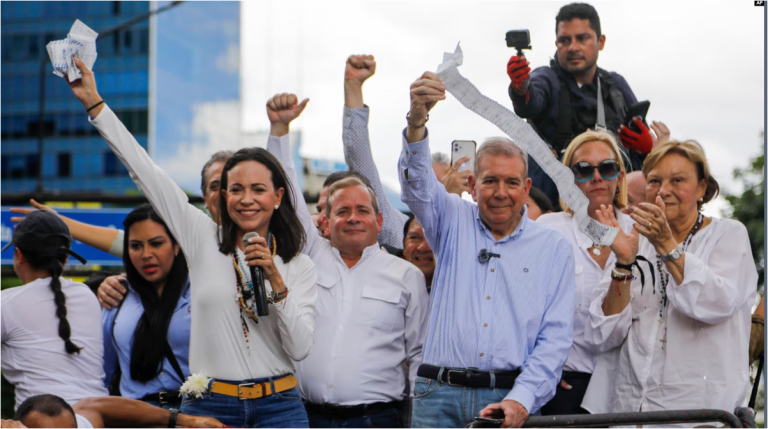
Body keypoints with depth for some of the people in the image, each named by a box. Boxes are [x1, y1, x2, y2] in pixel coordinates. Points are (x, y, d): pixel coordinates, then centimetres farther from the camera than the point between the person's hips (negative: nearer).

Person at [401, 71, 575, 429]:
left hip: (511, 398, 0)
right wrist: (416, 119, -26)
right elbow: (416, 184, -7)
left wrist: (521, 400, -12)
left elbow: (555, 338, 3)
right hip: (440, 396, 1)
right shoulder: (454, 222, 13)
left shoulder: (554, 248, 10)